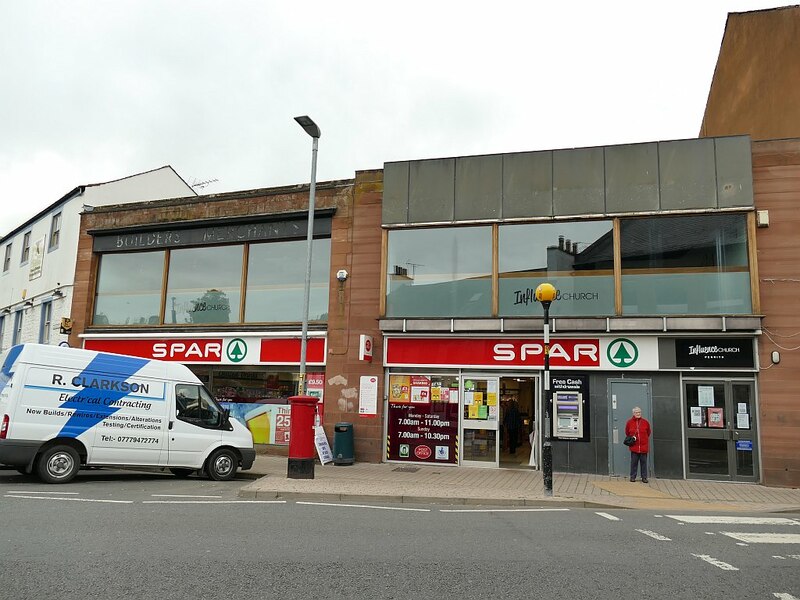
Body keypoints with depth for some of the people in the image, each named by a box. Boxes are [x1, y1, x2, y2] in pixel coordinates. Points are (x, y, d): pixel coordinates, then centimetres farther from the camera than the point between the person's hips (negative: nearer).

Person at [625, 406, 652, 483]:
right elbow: (627, 433, 14)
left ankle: (644, 477, 14)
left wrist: (644, 439, 12)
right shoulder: (629, 422, 1)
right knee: (634, 462, 3)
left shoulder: (645, 422, 2)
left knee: (644, 462, 5)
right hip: (634, 446, -1)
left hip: (644, 446, 1)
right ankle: (633, 477, 13)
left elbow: (648, 433, 15)